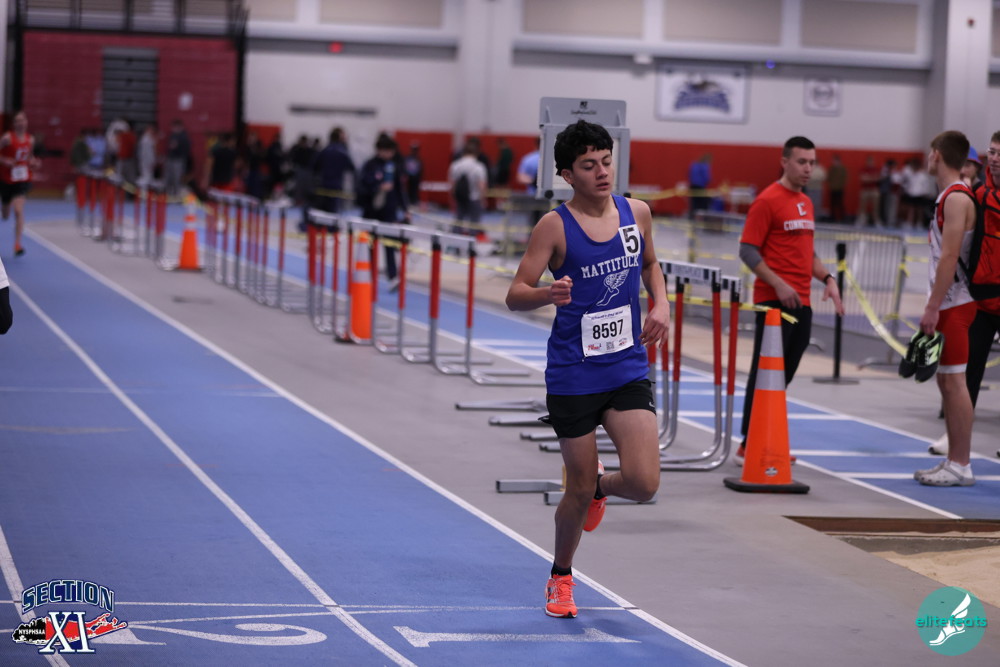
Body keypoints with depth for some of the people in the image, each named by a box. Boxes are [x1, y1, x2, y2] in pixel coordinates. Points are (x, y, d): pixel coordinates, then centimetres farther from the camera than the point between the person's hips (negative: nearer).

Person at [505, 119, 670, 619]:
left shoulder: (637, 213, 4)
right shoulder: (555, 226, -10)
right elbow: (515, 295, -9)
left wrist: (660, 303, 5)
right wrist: (548, 293, -30)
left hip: (628, 370, 3)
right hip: (573, 376, -3)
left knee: (643, 482, -10)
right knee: (579, 491, 5)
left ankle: (601, 487, 28)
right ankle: (561, 578, 31)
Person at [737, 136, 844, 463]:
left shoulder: (806, 203, 16)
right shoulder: (767, 201, -9)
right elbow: (748, 251, -12)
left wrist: (827, 278, 10)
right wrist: (779, 284, -20)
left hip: (801, 302, 8)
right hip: (774, 301, -8)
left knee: (785, 372, 10)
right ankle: (749, 446, -3)